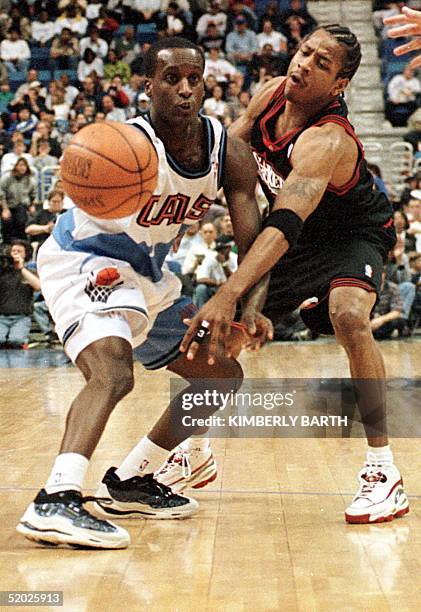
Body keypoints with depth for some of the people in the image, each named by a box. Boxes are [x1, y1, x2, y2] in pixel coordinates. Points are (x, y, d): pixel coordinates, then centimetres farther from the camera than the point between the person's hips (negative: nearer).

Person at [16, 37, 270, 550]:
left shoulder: (228, 152, -9)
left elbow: (253, 242, -12)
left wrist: (248, 307, -30)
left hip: (146, 275, 8)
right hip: (83, 263, -8)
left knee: (223, 375, 11)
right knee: (113, 373, -34)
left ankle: (130, 482, 18)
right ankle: (55, 502, -37)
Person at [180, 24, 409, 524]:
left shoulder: (327, 141, -36)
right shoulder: (270, 95, -14)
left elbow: (285, 225, -49)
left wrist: (229, 294, -60)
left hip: (353, 235, -7)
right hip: (299, 238, 7)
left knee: (349, 316, -37)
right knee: (220, 333, 4)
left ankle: (383, 473, -26)